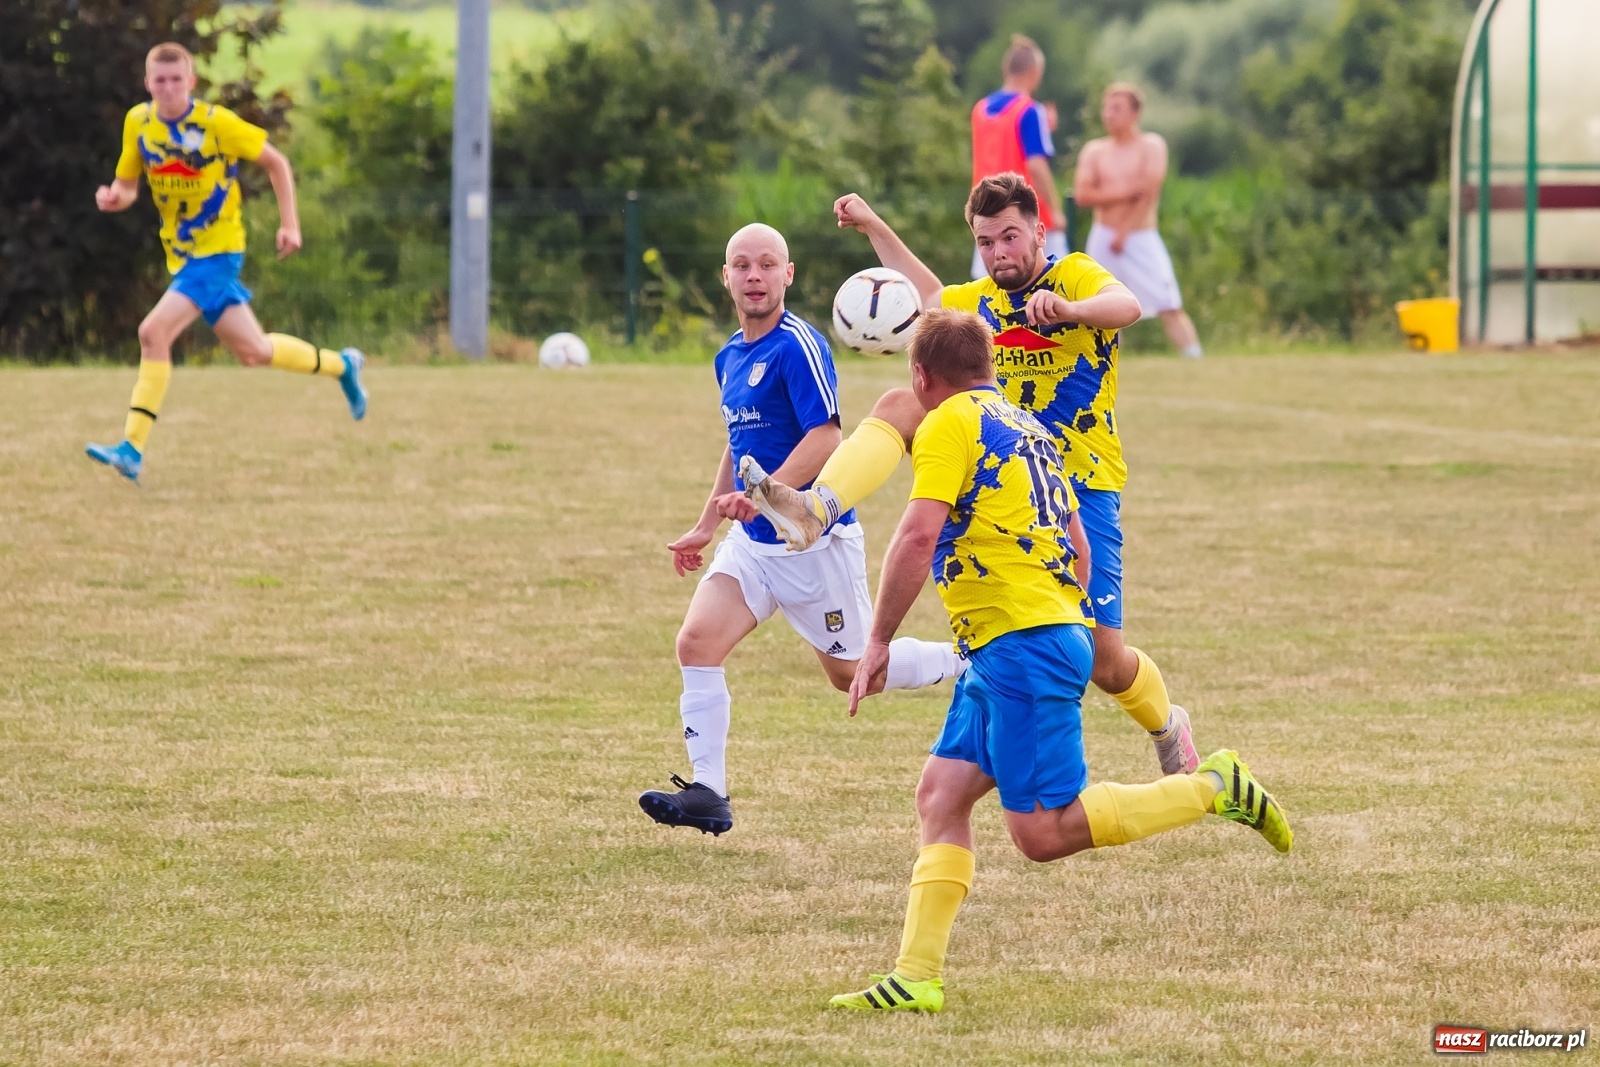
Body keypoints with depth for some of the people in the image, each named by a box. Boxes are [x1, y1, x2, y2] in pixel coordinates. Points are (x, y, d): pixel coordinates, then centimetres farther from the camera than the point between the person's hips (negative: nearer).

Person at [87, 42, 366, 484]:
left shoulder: (216, 123, -15)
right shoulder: (138, 123, -1)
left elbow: (275, 162, -4)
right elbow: (127, 185, 8)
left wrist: (289, 224, -7)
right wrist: (113, 197, -15)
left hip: (217, 250, -6)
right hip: (182, 255, 6)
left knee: (154, 332, -21)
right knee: (252, 352, 12)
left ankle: (132, 450, -19)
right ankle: (341, 366, 37)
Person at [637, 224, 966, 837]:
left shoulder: (798, 346, -17)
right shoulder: (730, 357, 10)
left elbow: (824, 439, -24)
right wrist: (705, 527, 25)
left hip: (815, 539, -7)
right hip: (753, 542, 7)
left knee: (853, 673, 6)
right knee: (697, 641, -11)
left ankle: (968, 663, 30)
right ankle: (707, 794, -10)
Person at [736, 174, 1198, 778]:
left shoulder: (1075, 276, -7)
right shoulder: (979, 300, 13)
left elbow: (1125, 306, -31)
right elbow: (928, 296, 36)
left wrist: (1068, 308, -52)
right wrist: (874, 228, 31)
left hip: (1081, 486, -5)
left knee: (1103, 662, -7)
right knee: (901, 406, -19)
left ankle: (1168, 727, 26)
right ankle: (813, 510, -38)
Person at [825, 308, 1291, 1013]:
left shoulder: (949, 425, -7)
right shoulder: (1025, 427, 20)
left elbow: (918, 537, -18)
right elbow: (1076, 547, 24)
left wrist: (877, 641, -11)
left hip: (1020, 644, -10)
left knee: (1044, 832, -11)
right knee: (941, 795, 5)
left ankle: (1213, 789, -8)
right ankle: (917, 976, -1)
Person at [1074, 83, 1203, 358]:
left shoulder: (1151, 146, 2)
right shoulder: (1094, 151, 9)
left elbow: (1149, 193, -9)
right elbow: (1082, 195, -4)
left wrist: (1124, 232, -11)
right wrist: (1125, 192, -13)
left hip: (1142, 241, -3)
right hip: (1102, 240, 3)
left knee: (1170, 308, -11)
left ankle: (1195, 363, -15)